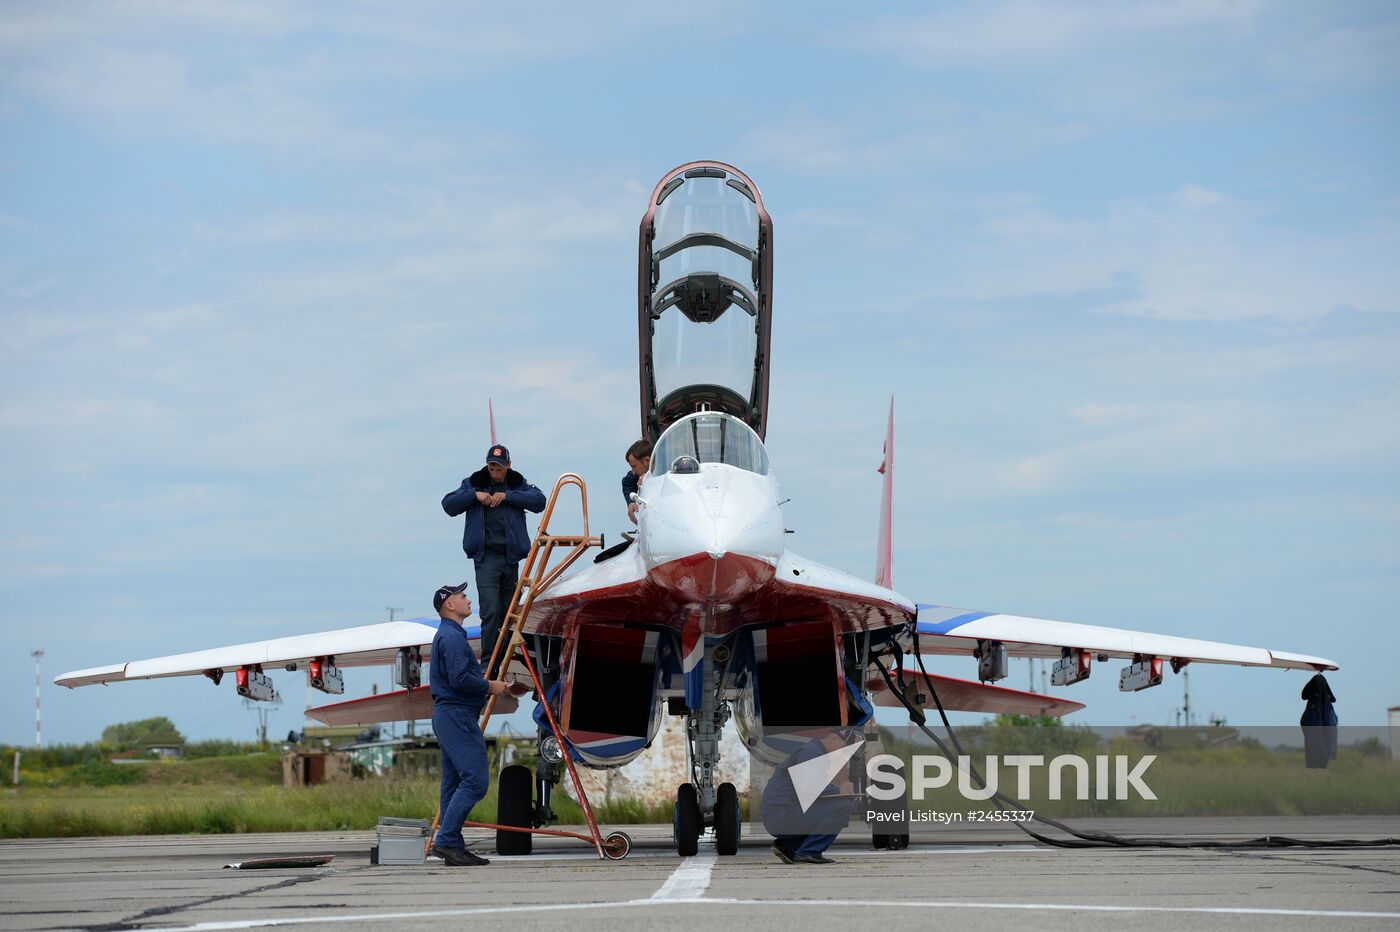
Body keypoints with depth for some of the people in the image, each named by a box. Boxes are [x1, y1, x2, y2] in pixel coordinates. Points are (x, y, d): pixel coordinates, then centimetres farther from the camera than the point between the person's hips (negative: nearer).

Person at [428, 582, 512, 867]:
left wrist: (488, 686, 15)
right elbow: (460, 679, -22)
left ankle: (453, 847, 8)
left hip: (447, 715, 11)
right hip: (457, 715, -11)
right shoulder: (452, 637, -13)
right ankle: (446, 840, -18)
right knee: (475, 779, -15)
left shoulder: (446, 635, 22)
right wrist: (490, 686, -9)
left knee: (454, 783, 8)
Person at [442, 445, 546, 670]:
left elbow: (539, 501, -6)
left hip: (510, 556, 3)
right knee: (491, 611, -14)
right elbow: (448, 505, 0)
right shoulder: (474, 483, 6)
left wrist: (507, 495, -14)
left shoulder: (518, 484, 9)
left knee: (509, 610, 8)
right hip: (486, 556, -3)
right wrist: (474, 494, -13)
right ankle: (488, 663, -12)